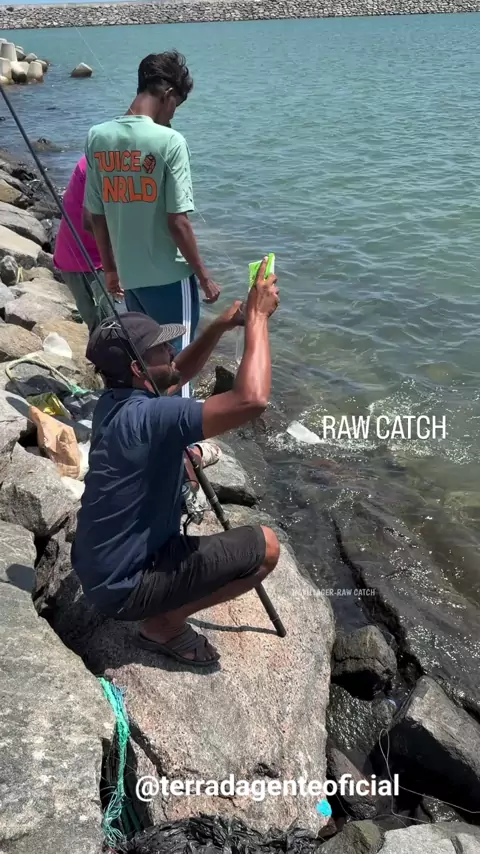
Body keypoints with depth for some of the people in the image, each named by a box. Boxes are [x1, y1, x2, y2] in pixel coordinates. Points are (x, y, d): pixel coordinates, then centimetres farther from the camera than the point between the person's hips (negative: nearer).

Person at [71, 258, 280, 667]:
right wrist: (257, 318, -25)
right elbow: (251, 400, -38)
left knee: (184, 461, 25)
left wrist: (222, 325, -1)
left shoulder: (116, 399, -1)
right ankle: (164, 625, 4)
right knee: (266, 547, -7)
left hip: (98, 563, 9)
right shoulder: (145, 417, -30)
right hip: (122, 585, -9)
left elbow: (181, 372, 15)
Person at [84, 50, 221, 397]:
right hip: (169, 276, -5)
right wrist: (204, 275, -5)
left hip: (129, 275, 6)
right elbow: (177, 221, -16)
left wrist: (111, 268, 18)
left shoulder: (98, 137, 0)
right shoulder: (169, 140, -16)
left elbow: (98, 215, 6)